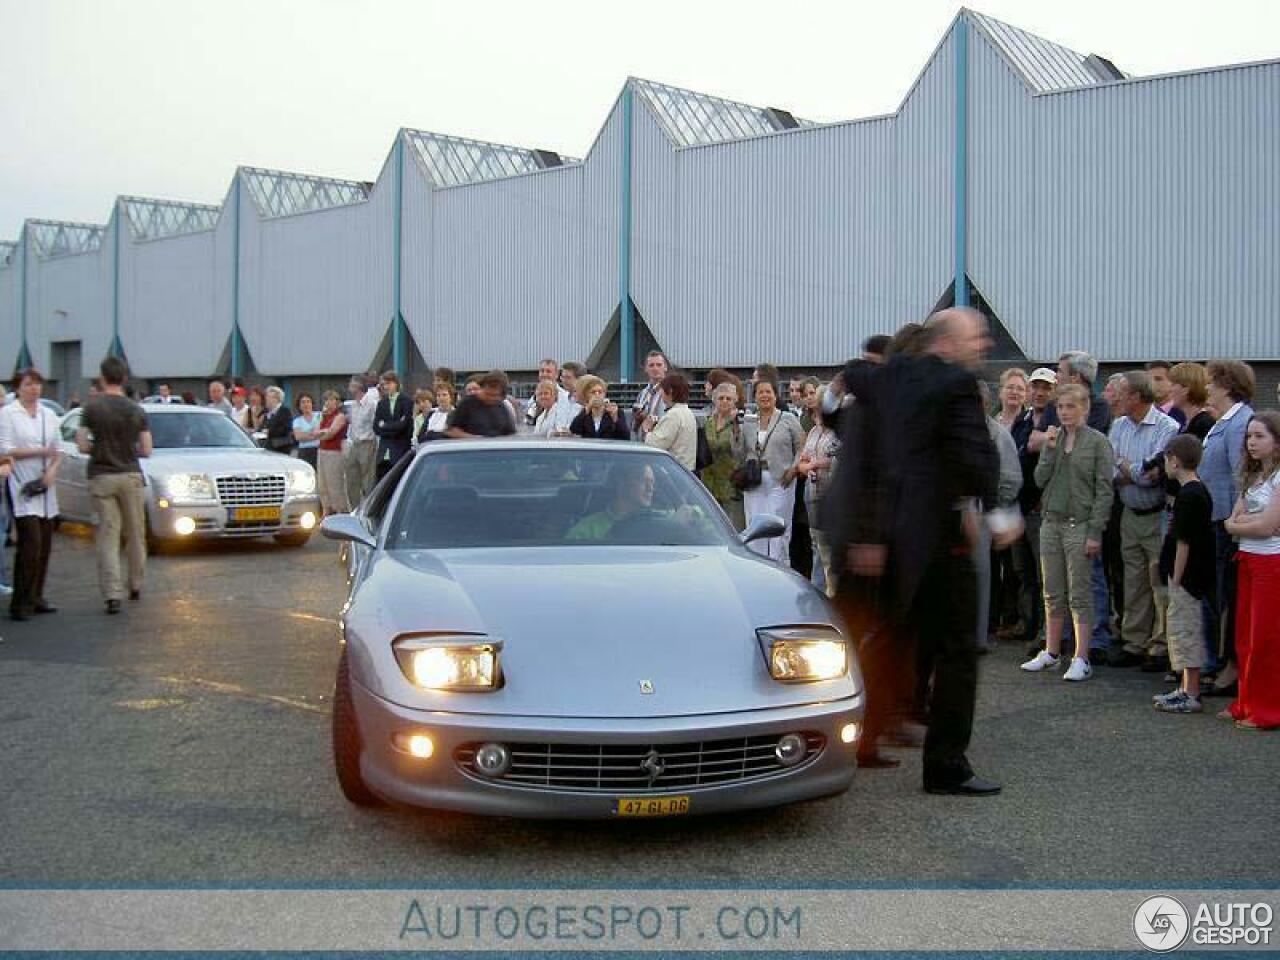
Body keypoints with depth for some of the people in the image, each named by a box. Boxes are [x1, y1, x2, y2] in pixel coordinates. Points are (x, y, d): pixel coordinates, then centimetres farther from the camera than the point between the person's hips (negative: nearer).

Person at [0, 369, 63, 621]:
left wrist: (52, 470, -4)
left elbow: (58, 450, 15)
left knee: (44, 544, 5)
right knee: (30, 542, -13)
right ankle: (20, 602, -8)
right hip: (21, 486, -6)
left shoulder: (49, 415, 14)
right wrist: (41, 452, -13)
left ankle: (36, 597, 15)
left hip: (45, 487, 6)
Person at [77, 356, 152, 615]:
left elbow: (82, 445, -7)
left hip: (101, 477, -1)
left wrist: (99, 447, 12)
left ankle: (112, 594, -9)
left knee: (108, 537, -1)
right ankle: (136, 586, 23)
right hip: (131, 476, 1)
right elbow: (146, 450, 0)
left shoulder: (92, 407, -5)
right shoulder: (137, 411, 0)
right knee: (135, 534, 14)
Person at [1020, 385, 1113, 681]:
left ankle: (1081, 659, 3)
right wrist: (1050, 449, -10)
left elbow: (1104, 490, -8)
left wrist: (1095, 532, -13)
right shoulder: (1053, 438, 9)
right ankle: (1051, 652, 22)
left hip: (1080, 524, -5)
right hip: (1052, 522, 5)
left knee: (1080, 595, -2)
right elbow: (1040, 479, 3)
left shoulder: (1097, 442, -5)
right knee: (1053, 593, 12)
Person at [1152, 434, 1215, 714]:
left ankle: (1190, 696, 2)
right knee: (1188, 630, 16)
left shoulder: (1187, 496, -19)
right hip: (1196, 576, 10)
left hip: (1186, 578, -10)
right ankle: (1187, 688, 24)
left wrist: (1176, 580, -15)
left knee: (1185, 630, -4)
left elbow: (1184, 543, -20)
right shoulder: (1200, 491, 11)